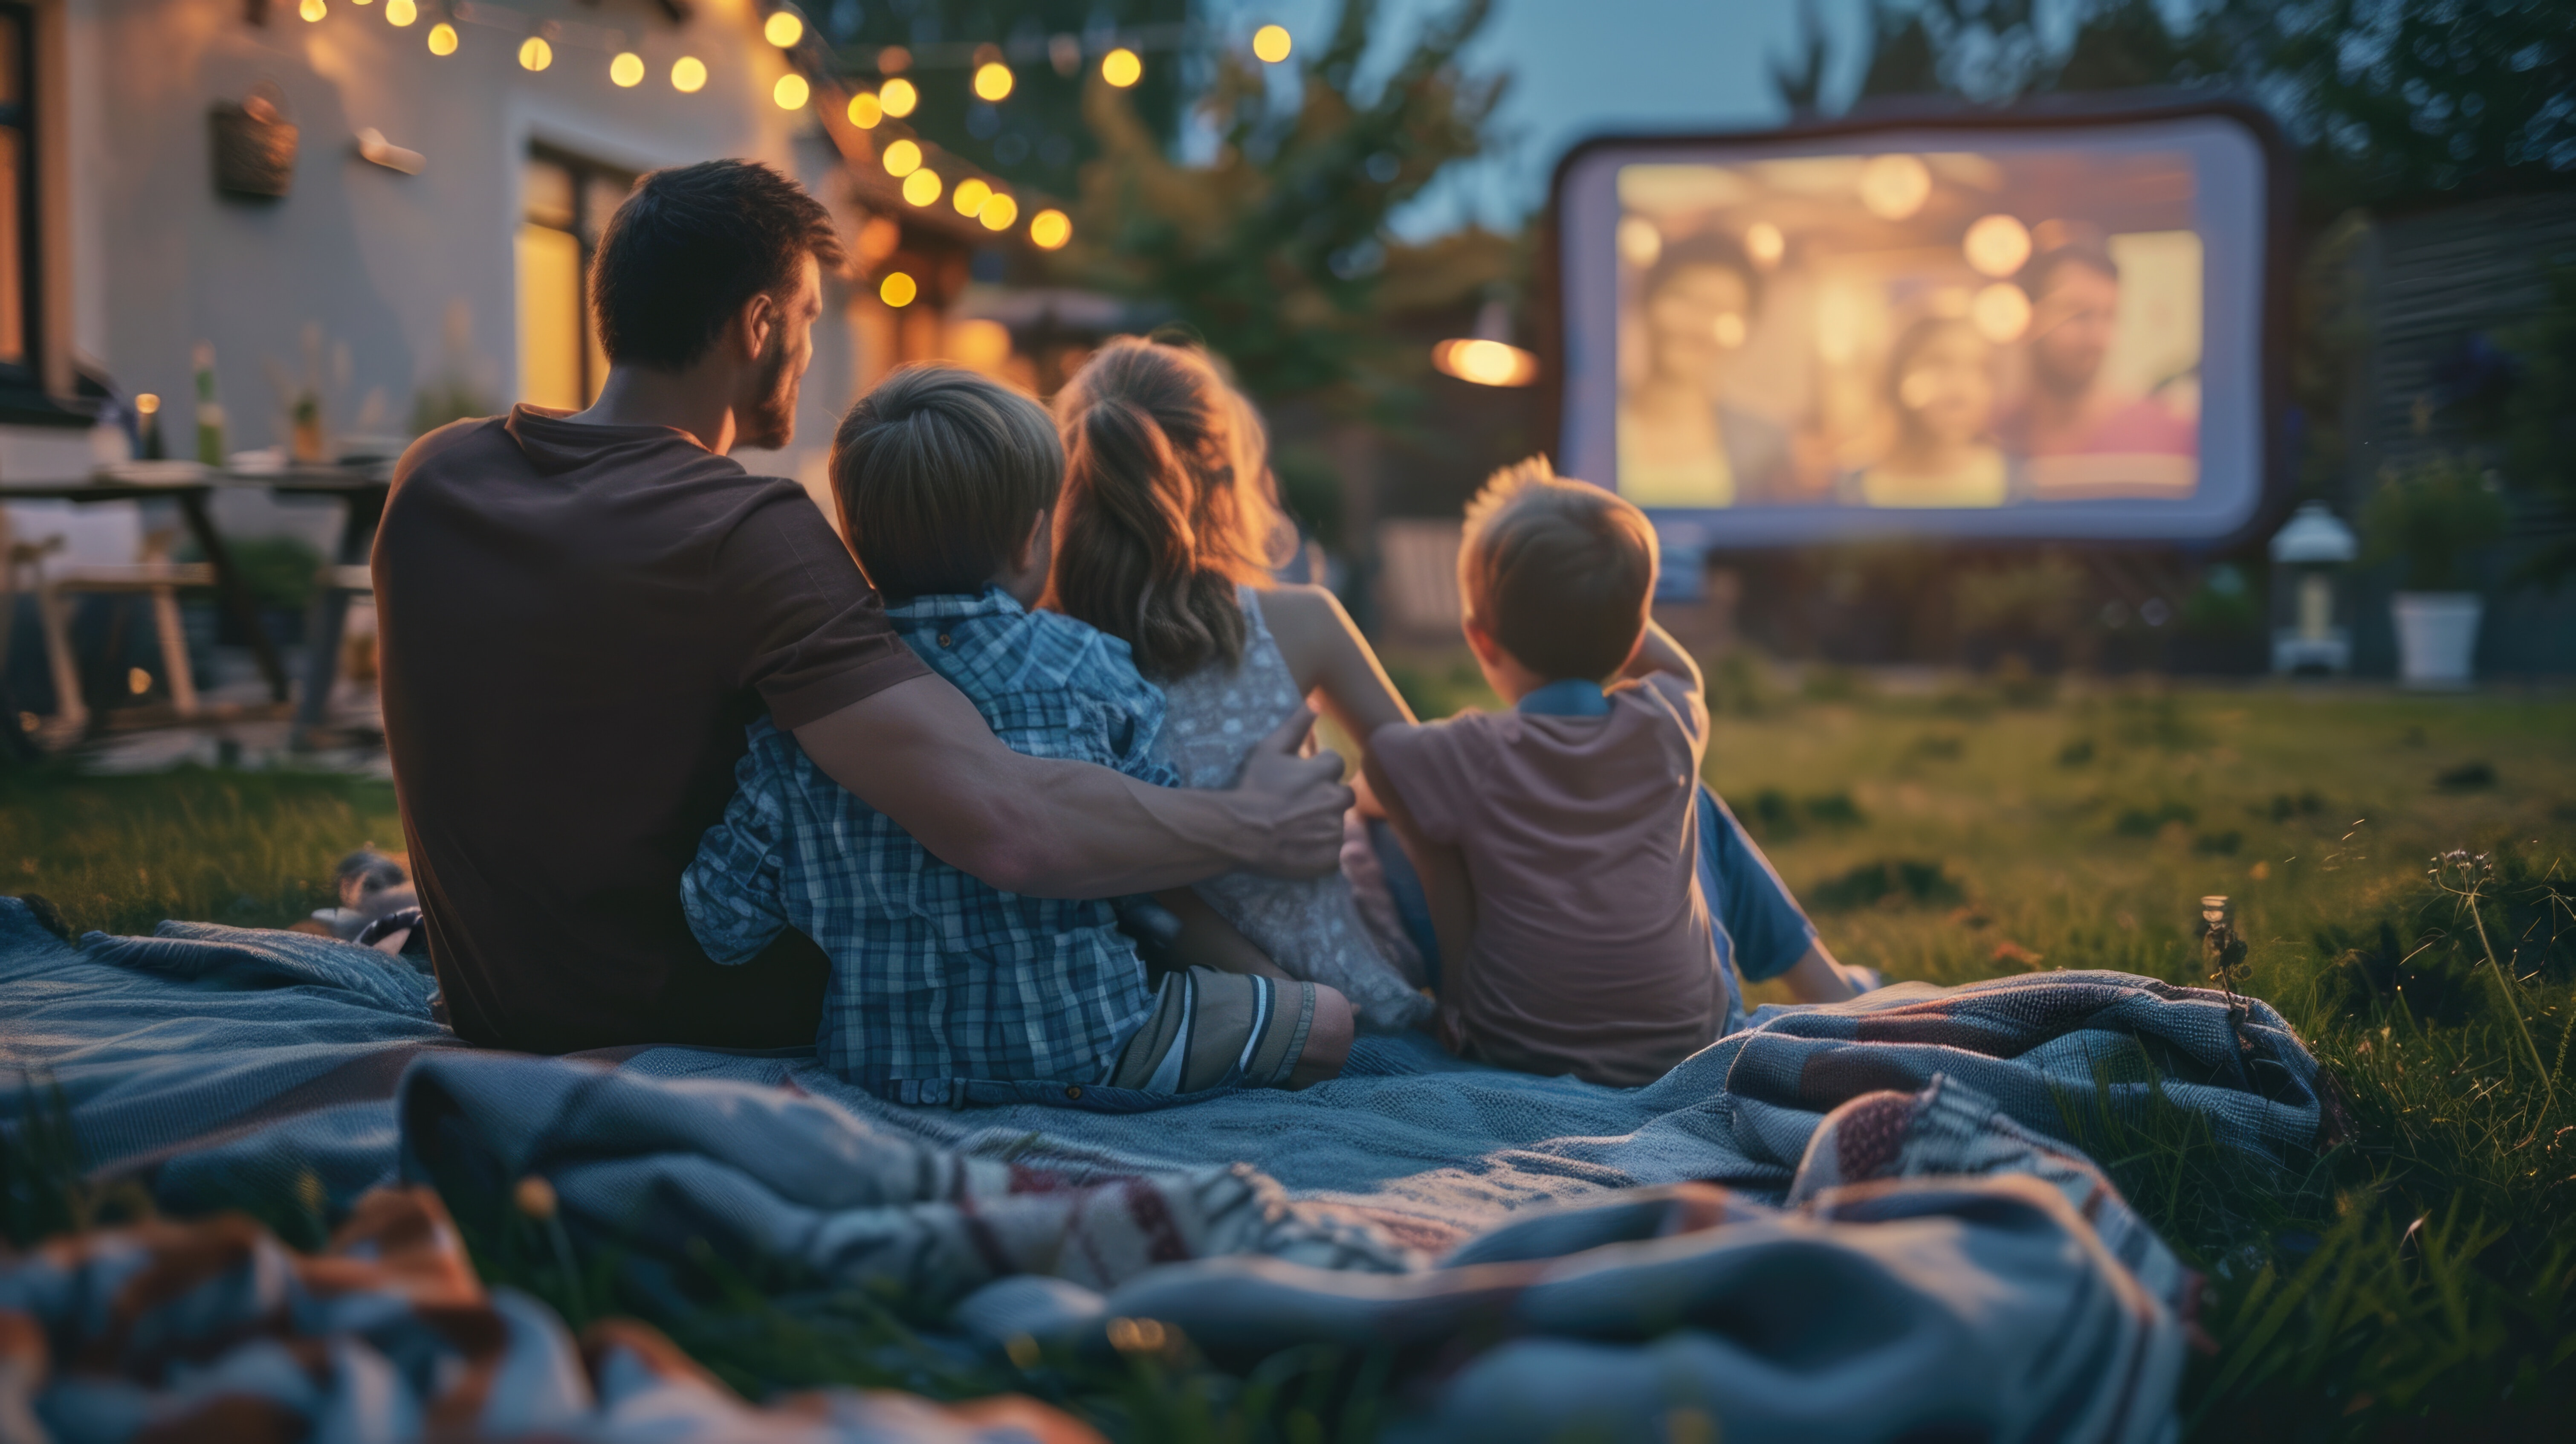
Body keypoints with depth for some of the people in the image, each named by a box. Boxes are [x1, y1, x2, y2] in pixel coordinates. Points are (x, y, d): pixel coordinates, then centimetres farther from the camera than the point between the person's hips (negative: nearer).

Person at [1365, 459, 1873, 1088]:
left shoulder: (1461, 759, -19)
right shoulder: (1671, 726, -9)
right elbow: (1681, 671, 15)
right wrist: (1606, 596, 7)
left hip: (1515, 1049, -2)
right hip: (1691, 1036, 3)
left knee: (1386, 826, 11)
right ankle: (1826, 985, 36)